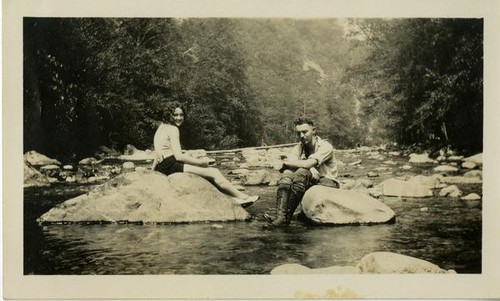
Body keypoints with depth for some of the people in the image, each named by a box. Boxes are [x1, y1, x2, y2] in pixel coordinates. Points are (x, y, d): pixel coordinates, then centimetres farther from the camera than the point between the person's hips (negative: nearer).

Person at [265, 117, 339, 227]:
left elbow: (307, 164, -27)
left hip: (327, 183, -5)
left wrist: (285, 162, -17)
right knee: (287, 173, -23)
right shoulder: (298, 148, 7)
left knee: (302, 172, -31)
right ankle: (280, 216, -39)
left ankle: (287, 218, -33)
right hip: (309, 183, 5)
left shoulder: (325, 147, -10)